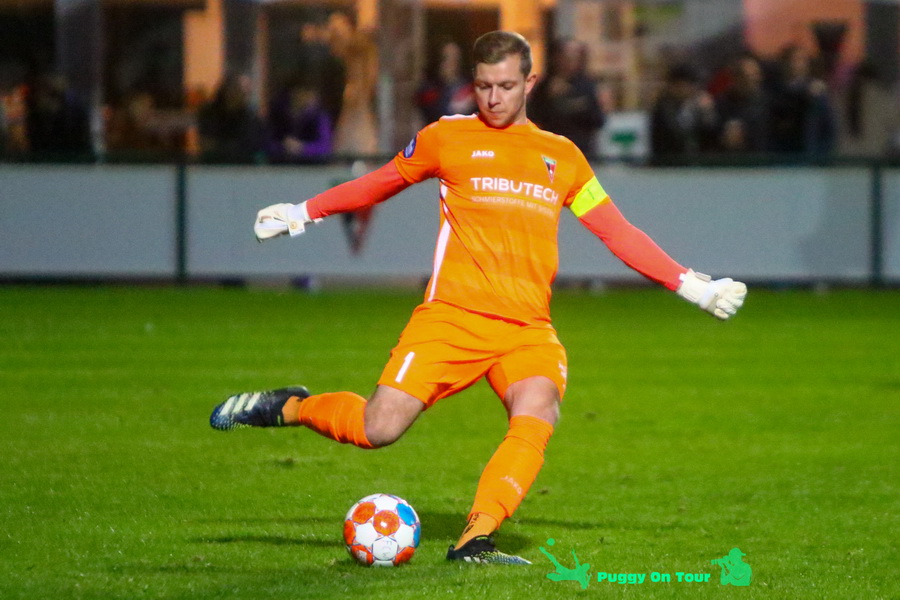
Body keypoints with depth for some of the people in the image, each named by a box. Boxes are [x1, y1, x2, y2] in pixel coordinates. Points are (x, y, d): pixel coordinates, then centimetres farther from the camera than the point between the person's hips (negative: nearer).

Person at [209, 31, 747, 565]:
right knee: (379, 428, -15)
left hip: (528, 329, 2)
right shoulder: (448, 137, 10)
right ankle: (292, 407, 13)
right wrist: (302, 213, 26)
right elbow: (380, 184, 25)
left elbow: (618, 233, 19)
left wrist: (692, 285, 13)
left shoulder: (561, 156, 16)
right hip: (451, 315, -2)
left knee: (537, 417, -29)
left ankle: (476, 541, -32)